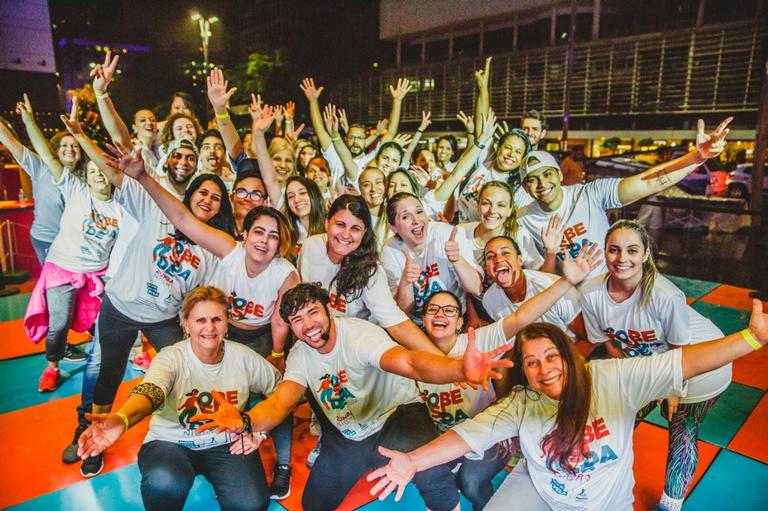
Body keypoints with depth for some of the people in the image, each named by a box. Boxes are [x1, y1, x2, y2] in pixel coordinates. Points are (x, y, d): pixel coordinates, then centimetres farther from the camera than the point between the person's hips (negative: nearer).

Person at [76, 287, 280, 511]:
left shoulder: (244, 356, -8)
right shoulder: (171, 357, -16)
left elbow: (280, 390, 5)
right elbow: (150, 391, -38)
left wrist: (258, 430, -7)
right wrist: (121, 419, -59)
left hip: (227, 444, 2)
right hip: (171, 442, -2)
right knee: (164, 483, -36)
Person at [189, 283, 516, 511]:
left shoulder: (359, 334, -26)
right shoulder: (300, 355, -7)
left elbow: (408, 362, -44)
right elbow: (278, 404, -20)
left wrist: (460, 368, -65)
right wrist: (243, 420, -44)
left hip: (395, 416, -5)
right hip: (347, 438, 6)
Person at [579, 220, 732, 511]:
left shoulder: (666, 296, -36)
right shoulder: (591, 294, -24)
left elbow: (680, 348, -18)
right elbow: (610, 344, -8)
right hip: (648, 362, 4)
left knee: (682, 431, 2)